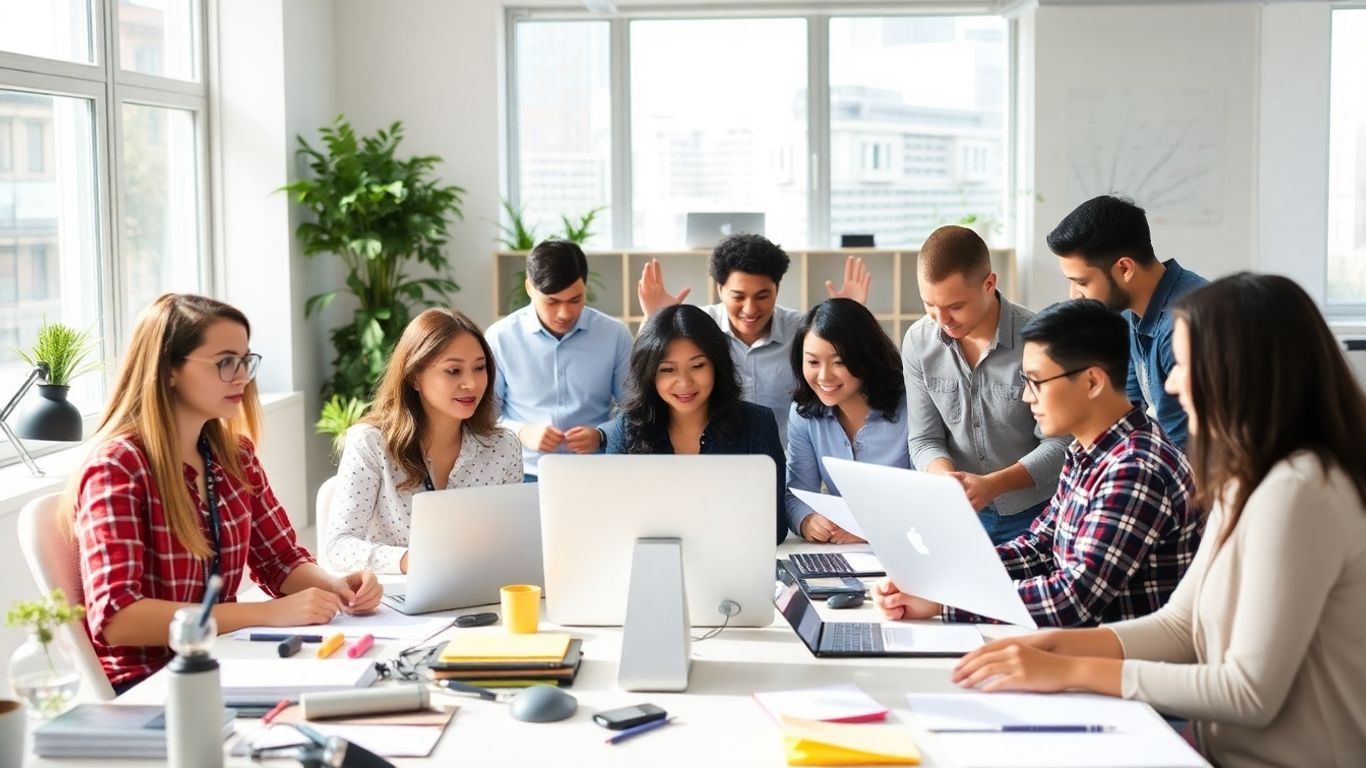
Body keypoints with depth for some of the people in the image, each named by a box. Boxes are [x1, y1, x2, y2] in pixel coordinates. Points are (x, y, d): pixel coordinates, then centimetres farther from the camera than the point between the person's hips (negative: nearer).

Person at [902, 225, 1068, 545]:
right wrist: (947, 478, -19)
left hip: (1033, 516, -3)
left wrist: (991, 484, -25)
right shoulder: (918, 342, -2)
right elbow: (925, 439, 3)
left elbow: (1059, 444, -11)